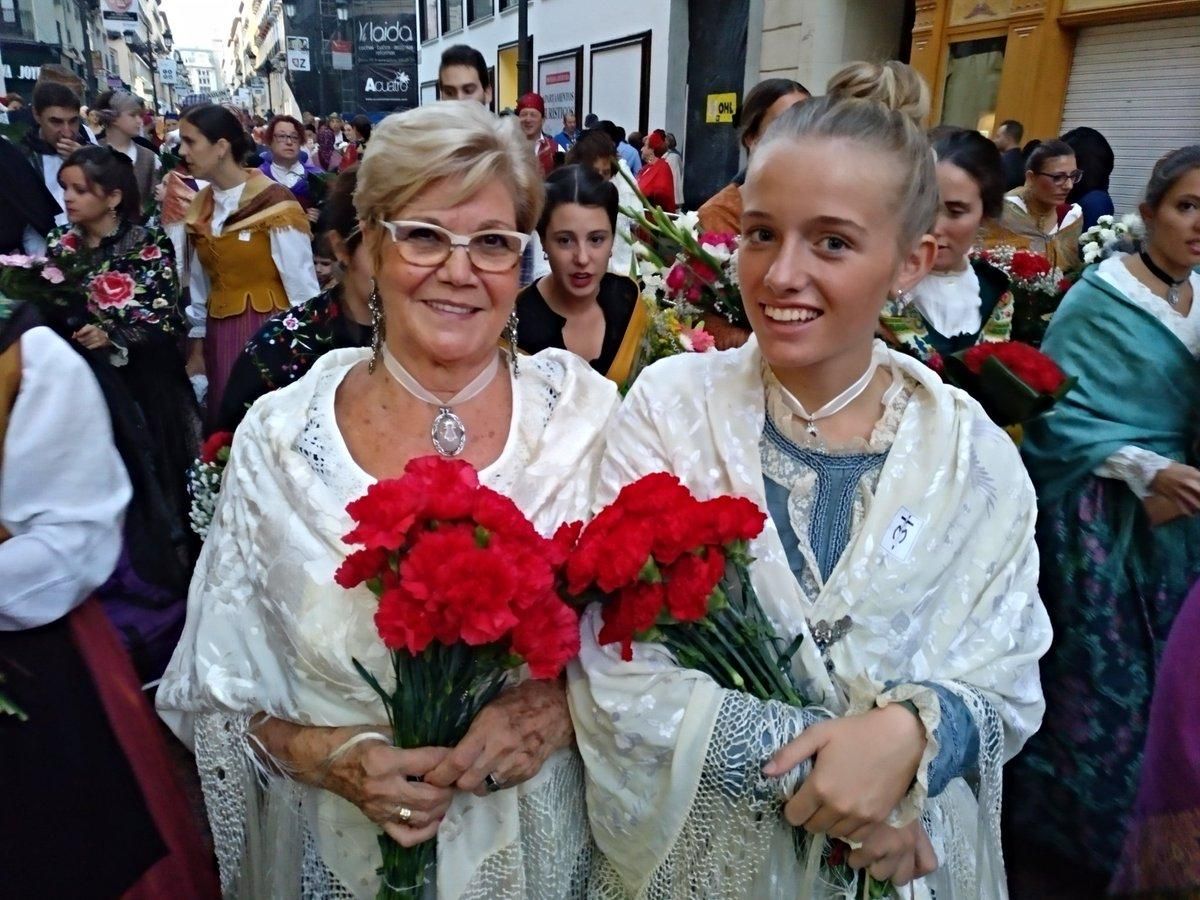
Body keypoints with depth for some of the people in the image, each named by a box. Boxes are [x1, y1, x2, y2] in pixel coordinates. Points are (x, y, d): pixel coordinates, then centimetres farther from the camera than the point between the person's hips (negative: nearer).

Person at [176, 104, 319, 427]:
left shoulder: (274, 204, -12)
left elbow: (302, 284, -12)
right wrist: (197, 347, 15)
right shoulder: (198, 207, 8)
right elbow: (199, 284, 15)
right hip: (219, 338, 6)